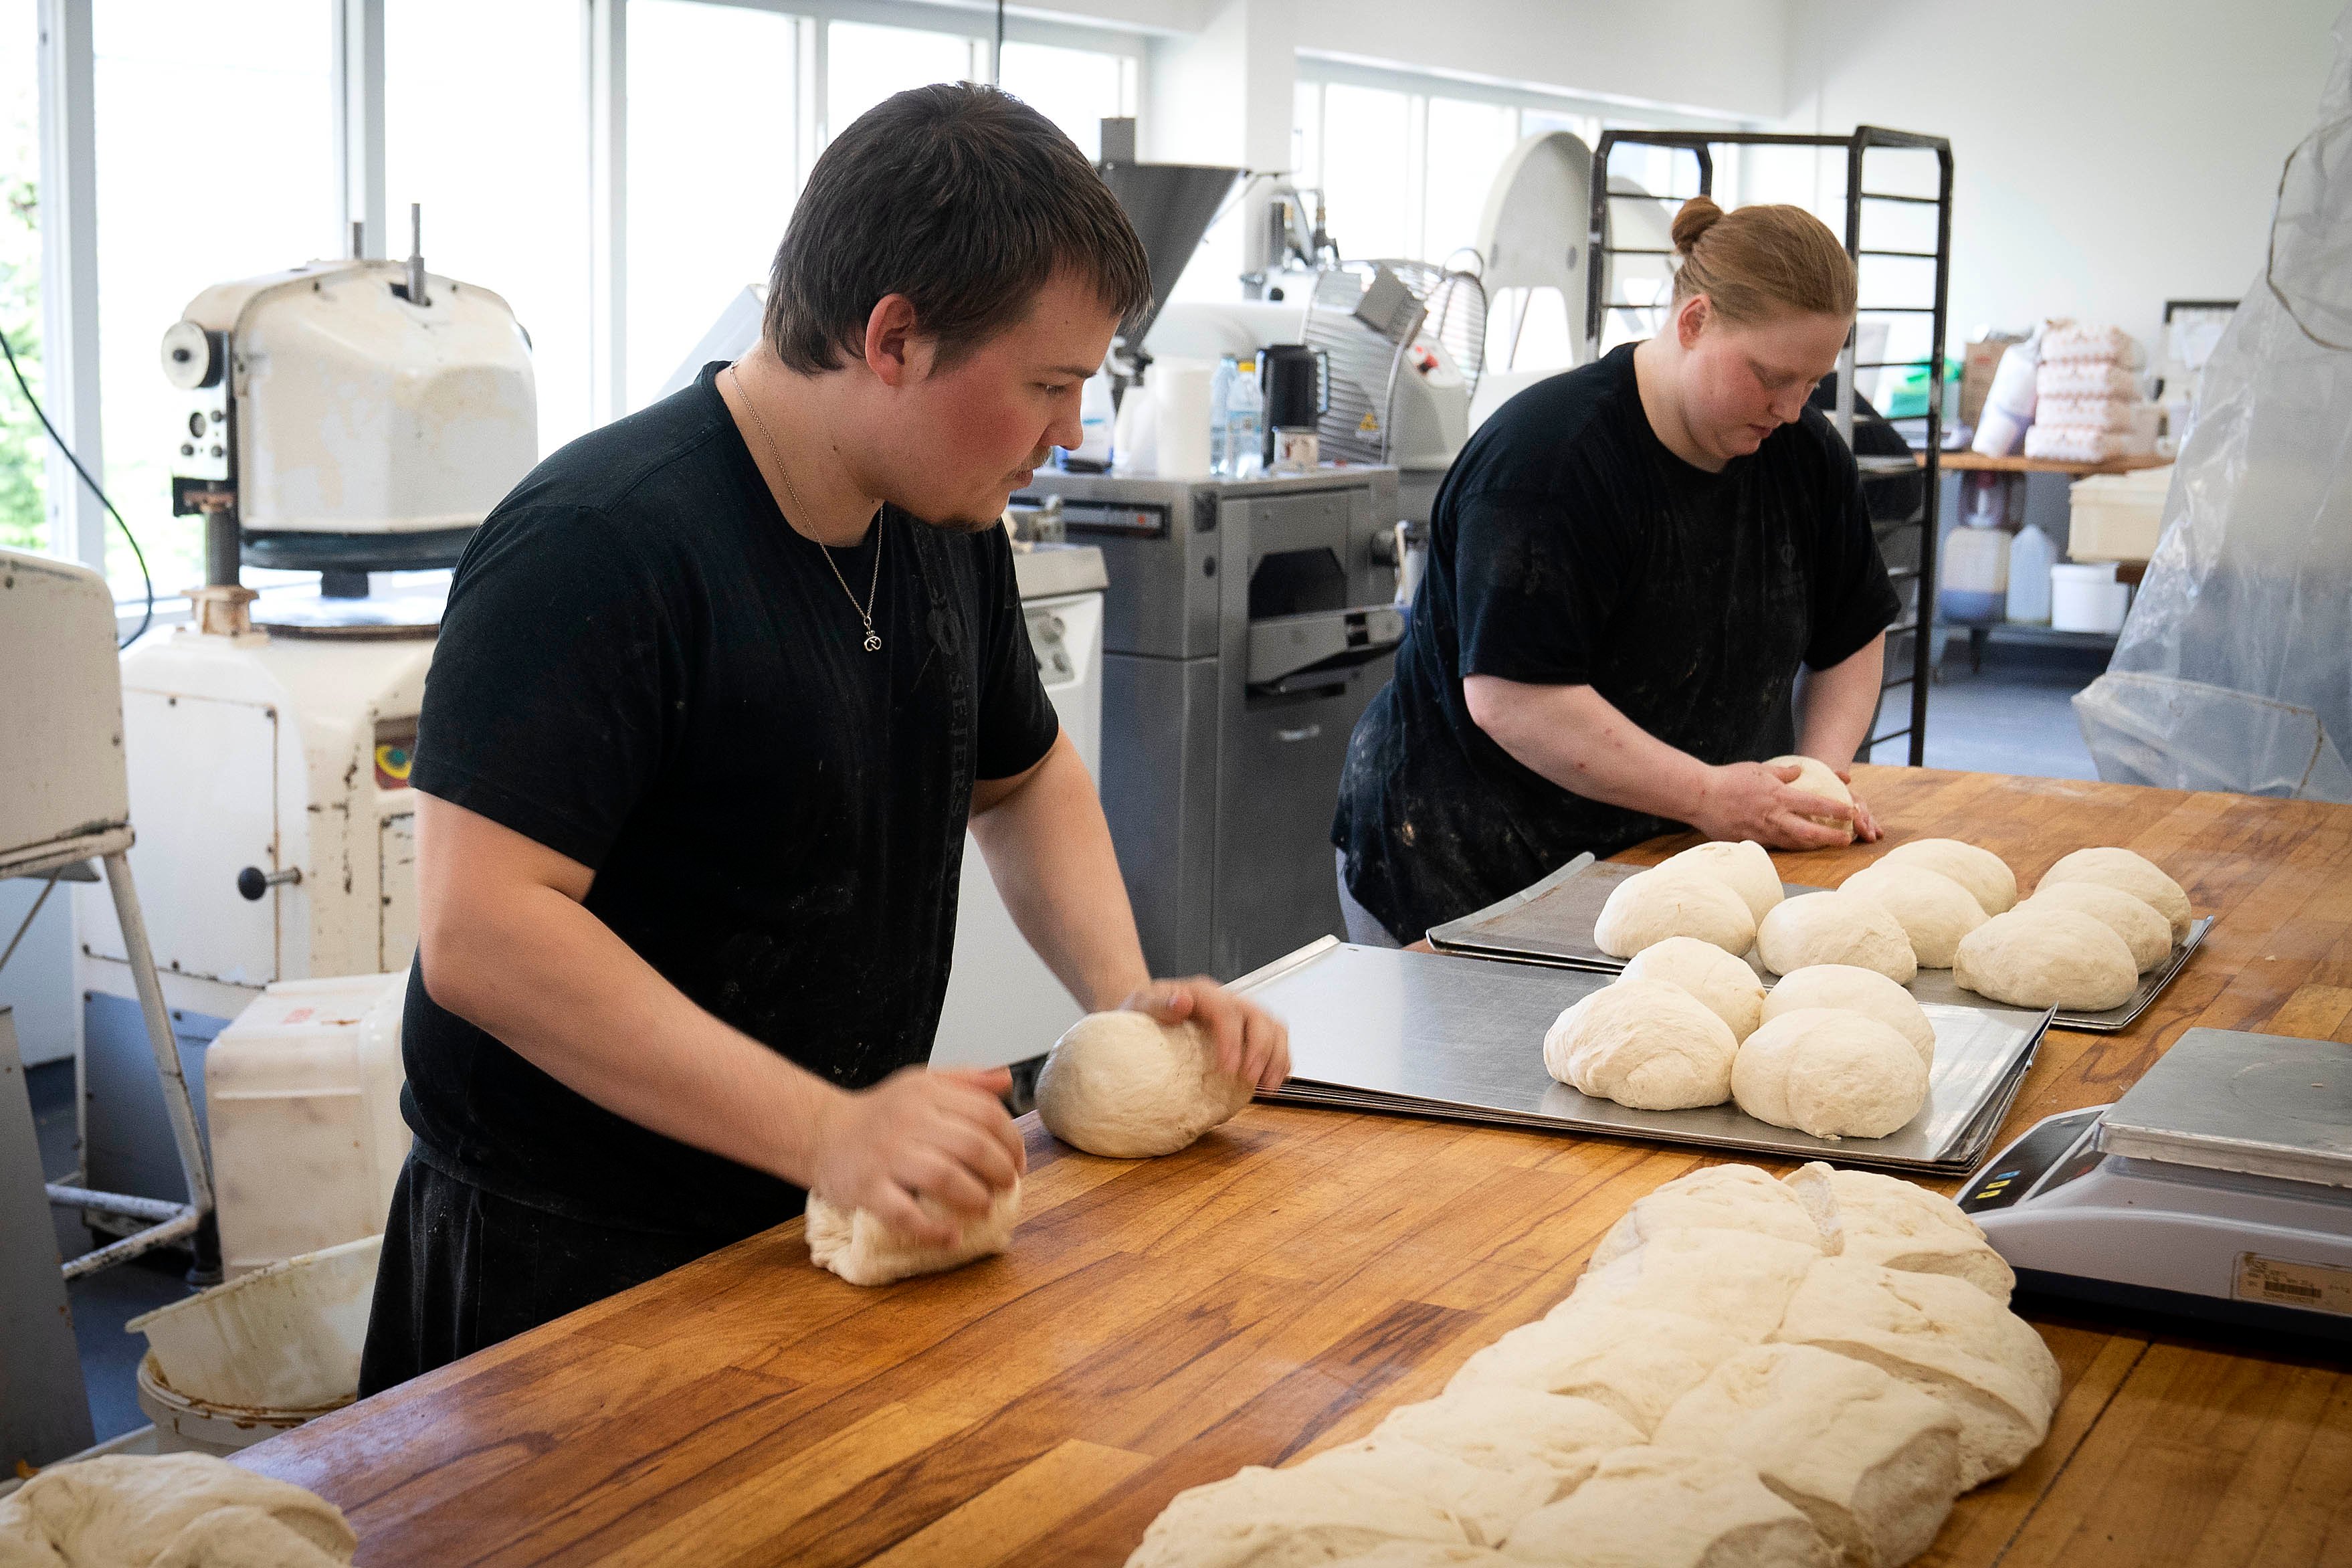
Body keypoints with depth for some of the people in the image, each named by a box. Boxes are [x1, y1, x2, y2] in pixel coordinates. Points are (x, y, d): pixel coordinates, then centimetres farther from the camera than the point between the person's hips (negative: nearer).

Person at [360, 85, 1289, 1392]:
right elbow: (479, 936, -31)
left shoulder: (950, 524, 3)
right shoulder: (599, 548, -24)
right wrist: (829, 1134, -35)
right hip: (573, 1270, -7)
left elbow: (1023, 775, 19)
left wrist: (1124, 995, 1)